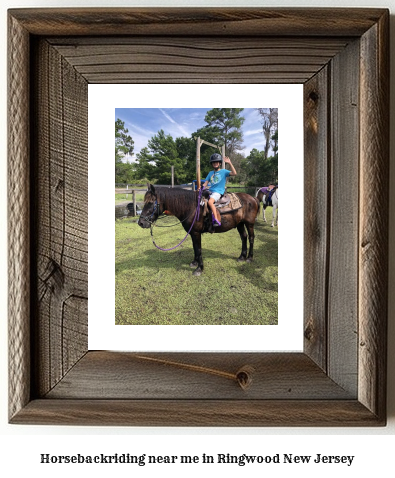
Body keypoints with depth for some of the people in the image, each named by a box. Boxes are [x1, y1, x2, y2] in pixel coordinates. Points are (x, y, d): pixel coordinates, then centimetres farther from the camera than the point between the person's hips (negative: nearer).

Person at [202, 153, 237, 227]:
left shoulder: (223, 171, 6)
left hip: (218, 192, -7)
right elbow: (206, 183, 16)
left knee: (210, 202, -33)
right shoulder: (210, 173, 21)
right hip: (209, 191, 7)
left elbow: (234, 173, -10)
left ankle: (216, 220, -34)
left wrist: (229, 163, -14)